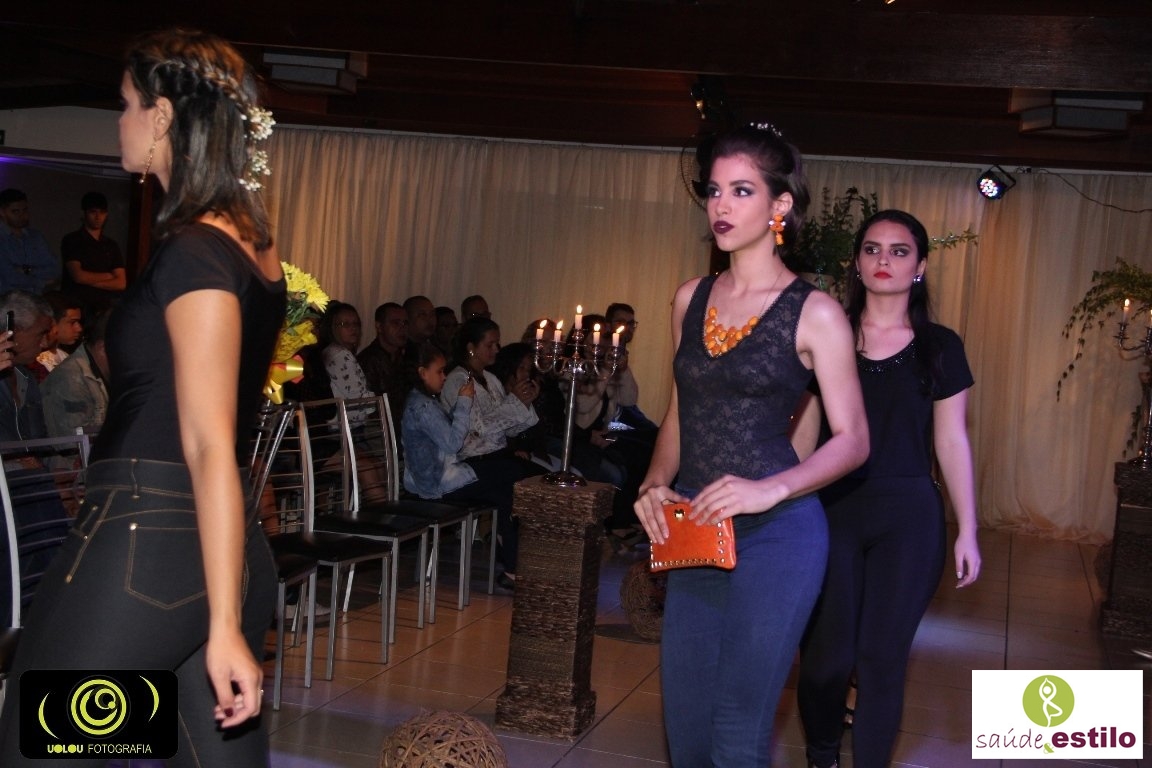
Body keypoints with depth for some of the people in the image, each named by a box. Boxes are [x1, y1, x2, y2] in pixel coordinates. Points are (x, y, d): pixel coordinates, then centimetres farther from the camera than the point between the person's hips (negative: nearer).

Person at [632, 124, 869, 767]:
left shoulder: (814, 314, -7)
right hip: (695, 531, 6)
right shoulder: (691, 299, 9)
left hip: (776, 534, -5)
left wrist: (771, 488, -21)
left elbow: (853, 440, -6)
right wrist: (657, 484, 0)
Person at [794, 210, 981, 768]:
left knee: (882, 656, 2)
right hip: (832, 509, 0)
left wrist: (968, 532, 3)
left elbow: (951, 442, 5)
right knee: (826, 653, 3)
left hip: (908, 516, 0)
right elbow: (806, 430, 7)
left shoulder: (939, 347, 3)